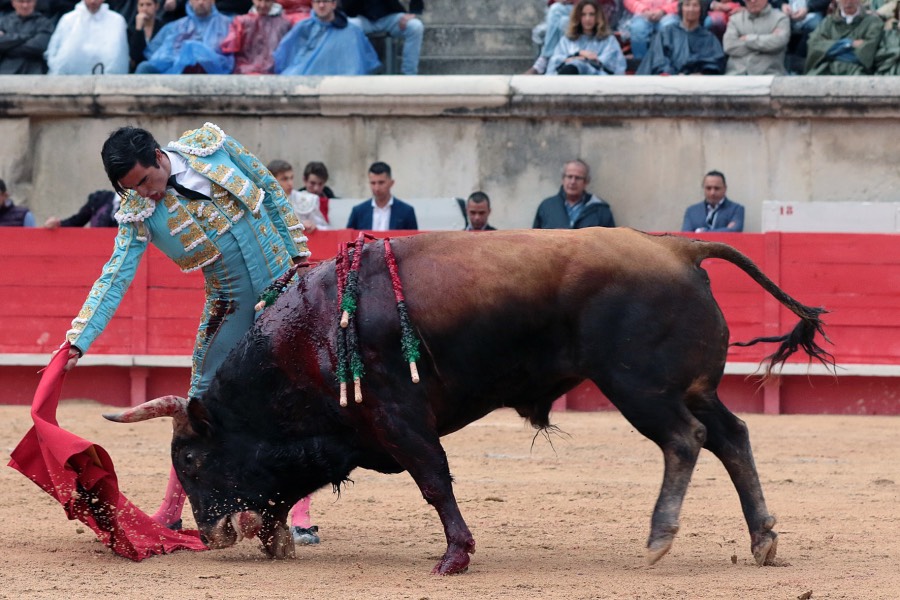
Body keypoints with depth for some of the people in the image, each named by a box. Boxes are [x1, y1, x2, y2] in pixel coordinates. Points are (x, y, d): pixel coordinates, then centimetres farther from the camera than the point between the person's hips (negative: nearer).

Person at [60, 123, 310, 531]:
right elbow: (114, 277, -15)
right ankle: (171, 512, 12)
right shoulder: (137, 214, -12)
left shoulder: (211, 145, -12)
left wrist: (297, 251, 3)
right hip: (230, 305, 0)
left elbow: (269, 187, 1)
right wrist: (79, 341, -25)